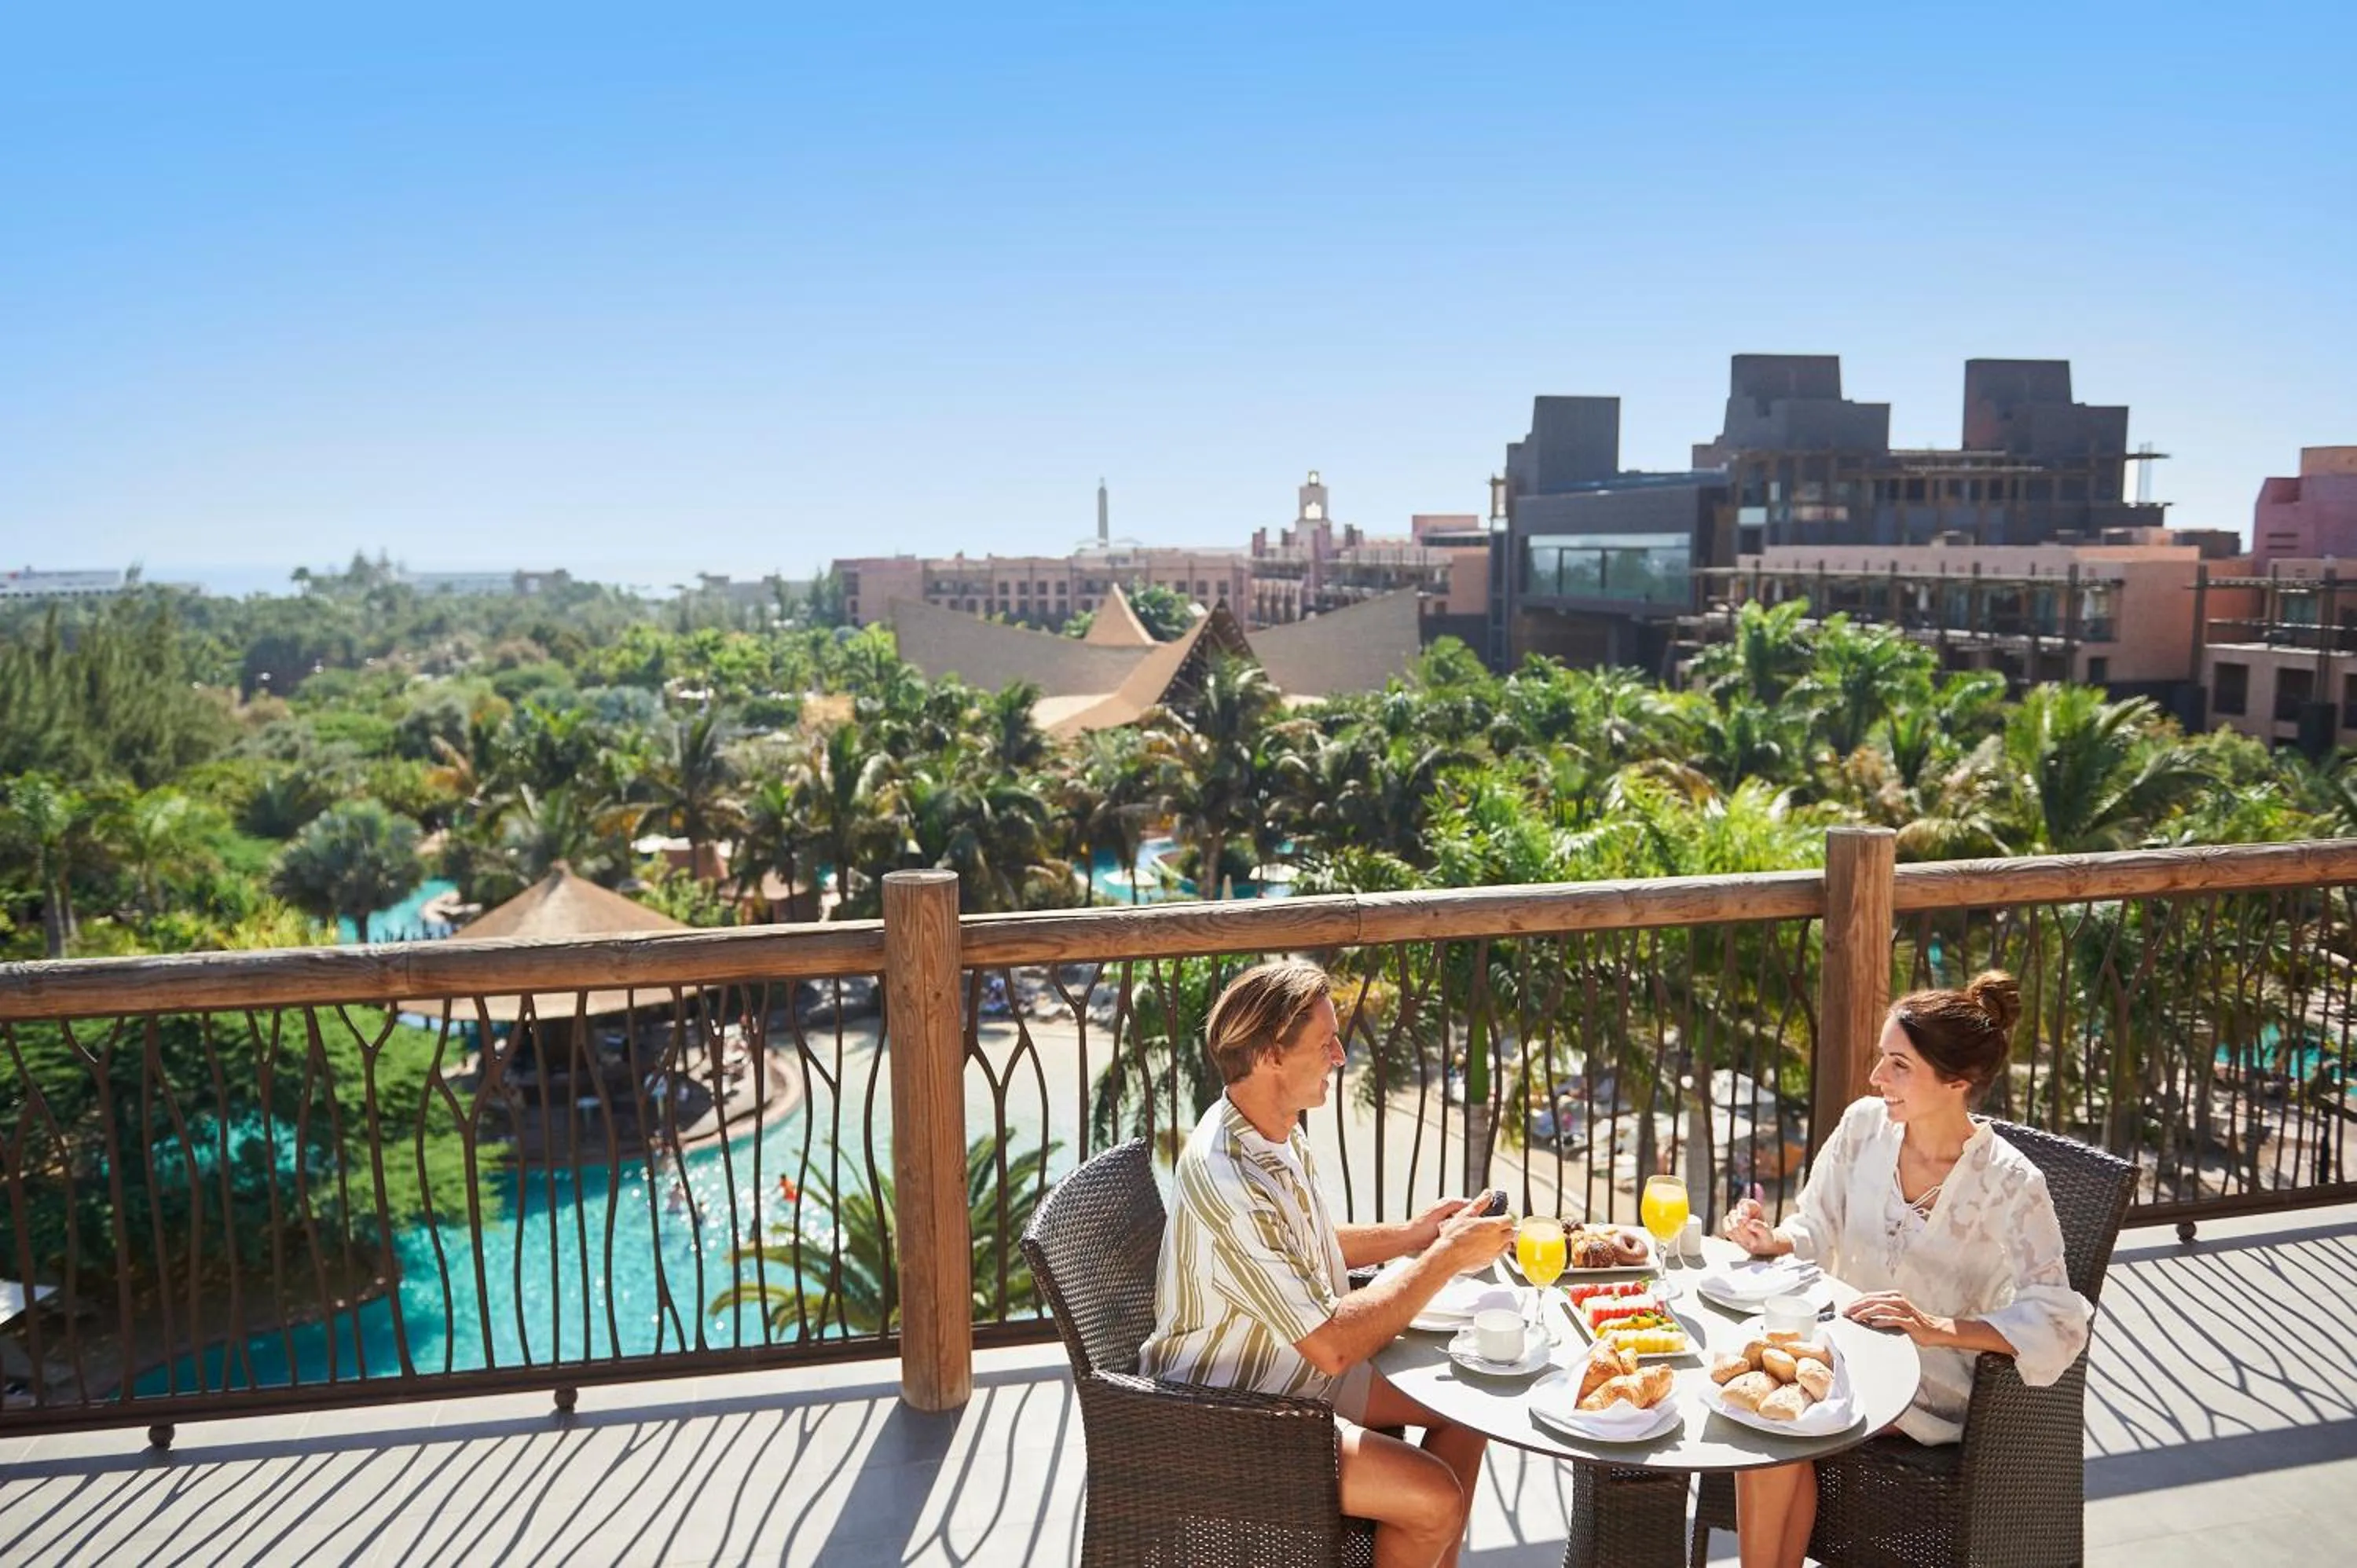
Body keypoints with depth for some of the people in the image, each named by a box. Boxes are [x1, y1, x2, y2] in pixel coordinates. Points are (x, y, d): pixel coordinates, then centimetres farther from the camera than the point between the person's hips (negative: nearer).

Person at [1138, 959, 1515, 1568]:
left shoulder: (1275, 1131, -1)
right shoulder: (1227, 1181, -33)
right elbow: (1332, 1346, -30)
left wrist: (1408, 1236, 2)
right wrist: (1446, 1259, -22)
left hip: (1295, 1369, 10)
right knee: (1436, 1498, -18)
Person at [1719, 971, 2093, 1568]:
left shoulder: (2010, 1185, -17)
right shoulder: (1865, 1125, -4)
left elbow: (2056, 1322, -19)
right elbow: (1818, 1234, 6)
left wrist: (1938, 1329, -31)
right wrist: (1772, 1240, -16)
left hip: (1930, 1386, -4)